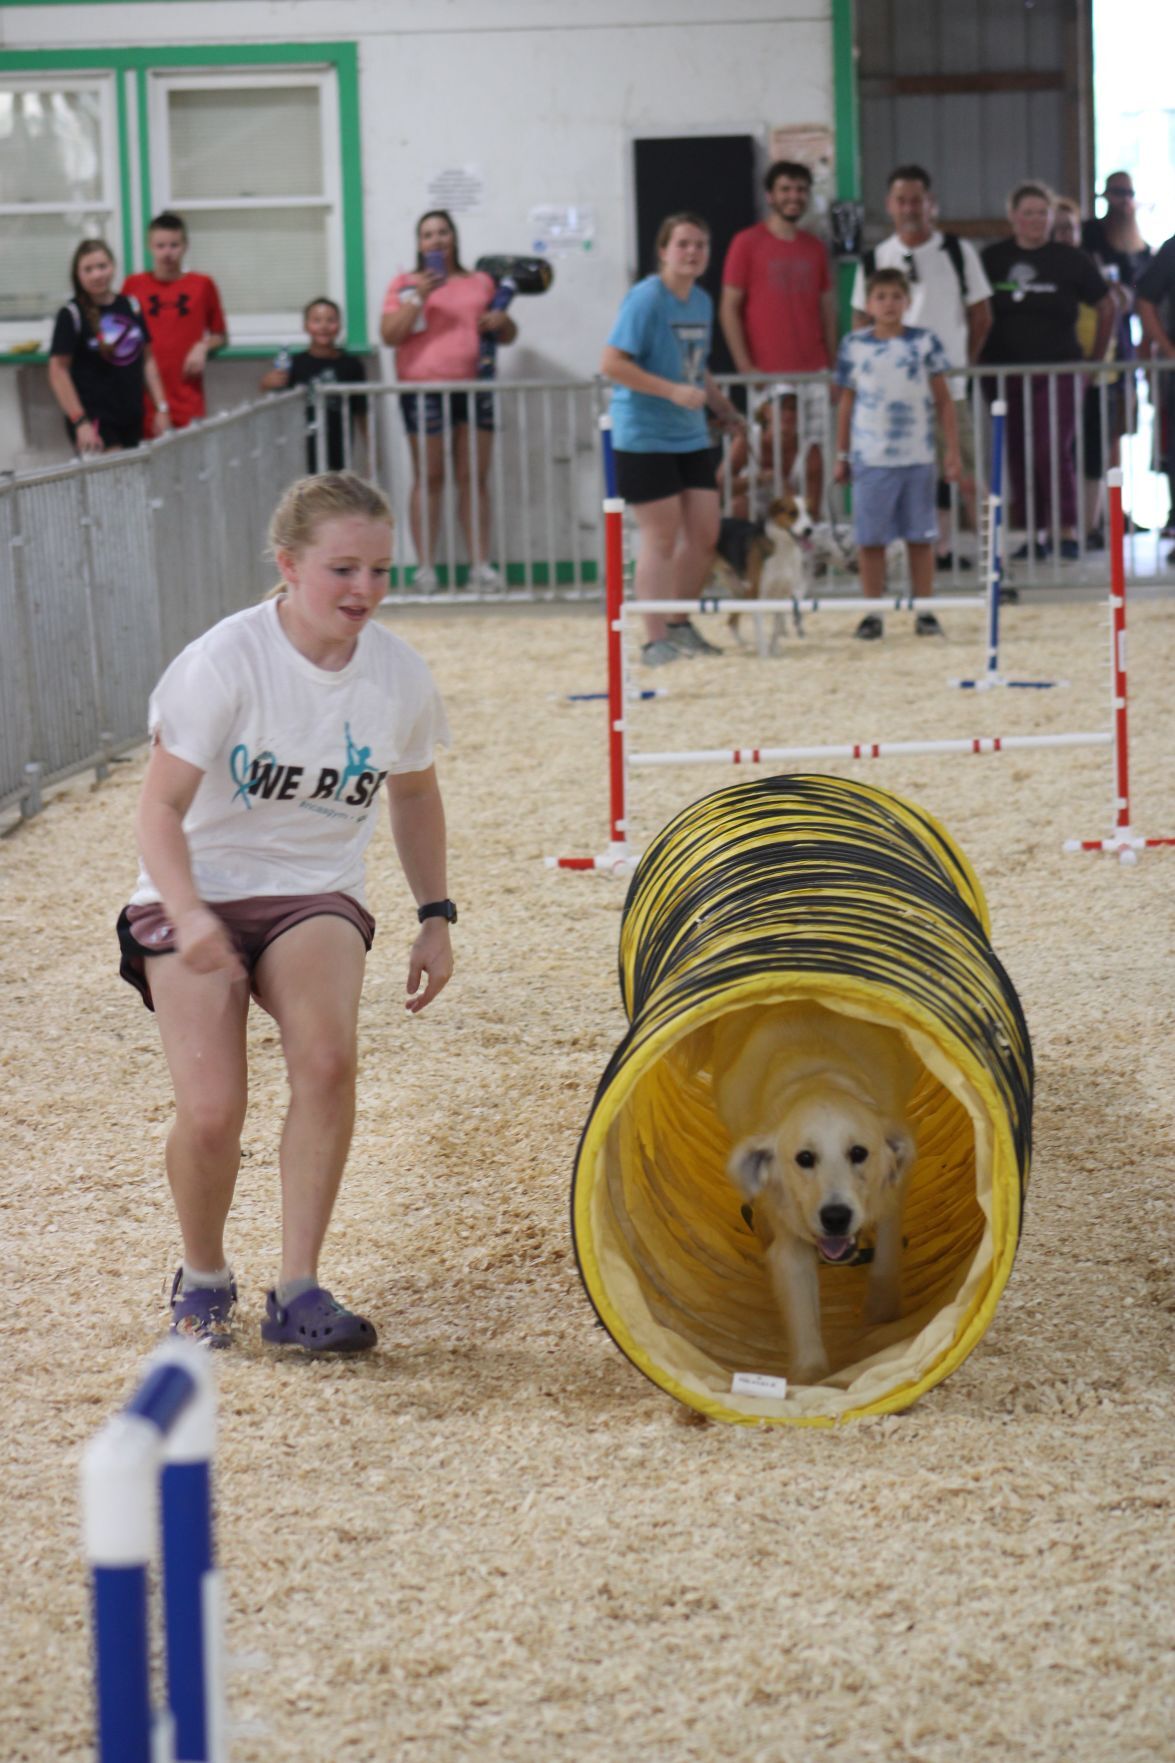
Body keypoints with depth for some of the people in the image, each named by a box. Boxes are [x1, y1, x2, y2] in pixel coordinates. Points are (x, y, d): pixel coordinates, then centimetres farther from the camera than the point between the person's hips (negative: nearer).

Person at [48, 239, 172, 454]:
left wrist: (161, 408, 10)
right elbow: (58, 372, -8)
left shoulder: (131, 307, 9)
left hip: (132, 420, 5)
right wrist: (80, 422, -14)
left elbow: (148, 359, 16)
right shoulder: (72, 315, -6)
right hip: (94, 420, -5)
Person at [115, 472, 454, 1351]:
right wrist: (189, 917, -34)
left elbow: (414, 793, 17)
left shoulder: (400, 674, -3)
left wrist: (436, 916, 14)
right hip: (200, 894, -3)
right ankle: (203, 1279, 14)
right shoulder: (226, 662, -17)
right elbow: (162, 806, -17)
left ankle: (298, 1293, -18)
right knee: (213, 1112, -18)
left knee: (328, 1059, -29)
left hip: (316, 894, 3)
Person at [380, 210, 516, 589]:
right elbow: (389, 335, -3)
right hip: (424, 389, -3)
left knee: (475, 478, 2)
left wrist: (502, 321, 0)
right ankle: (425, 567, -4)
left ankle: (481, 564, 4)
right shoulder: (405, 284, 8)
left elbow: (509, 335, 23)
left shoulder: (480, 282, 17)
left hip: (474, 386, 3)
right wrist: (418, 298, -13)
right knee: (429, 479, -4)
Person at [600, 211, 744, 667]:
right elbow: (612, 364, -19)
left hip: (691, 437, 8)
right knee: (661, 537, -5)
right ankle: (656, 640, 3)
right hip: (645, 437, -8)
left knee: (704, 534, 7)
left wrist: (721, 405, 14)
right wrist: (673, 391, -24)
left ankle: (680, 624, 24)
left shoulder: (702, 301, 11)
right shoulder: (645, 299, -13)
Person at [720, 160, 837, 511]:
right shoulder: (747, 243, -2)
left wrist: (834, 364, 10)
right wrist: (745, 366, -11)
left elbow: (827, 308, 17)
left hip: (813, 369, 5)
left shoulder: (814, 248, 13)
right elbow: (729, 308, -4)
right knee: (782, 446, -7)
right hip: (768, 372, -5)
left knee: (813, 449, 5)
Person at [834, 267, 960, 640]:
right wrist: (842, 455, 11)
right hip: (870, 456, 0)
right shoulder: (854, 346, 4)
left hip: (917, 455, 0)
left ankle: (925, 612, 11)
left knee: (920, 537, 5)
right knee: (870, 539, 2)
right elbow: (846, 403, 11)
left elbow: (943, 400, 5)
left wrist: (952, 451, 1)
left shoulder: (924, 342, 2)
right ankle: (872, 614, 9)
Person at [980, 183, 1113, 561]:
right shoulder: (992, 259, 5)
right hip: (1004, 371, 3)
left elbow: (1106, 307, 11)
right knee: (1018, 456, 4)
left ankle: (1068, 531, -7)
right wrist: (977, 357, 5)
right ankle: (1035, 534, 11)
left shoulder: (1070, 261, 2)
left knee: (1052, 453, -14)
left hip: (1057, 370, -3)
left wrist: (1096, 358, 10)